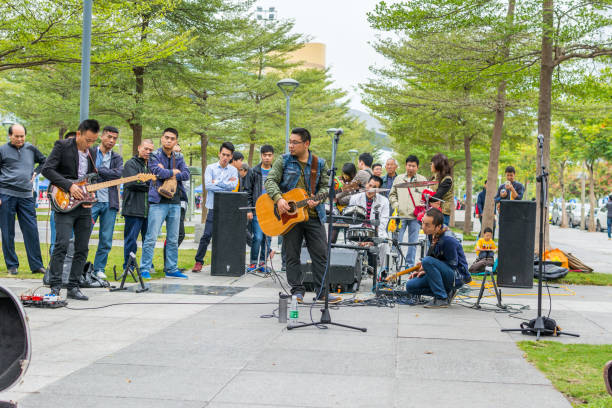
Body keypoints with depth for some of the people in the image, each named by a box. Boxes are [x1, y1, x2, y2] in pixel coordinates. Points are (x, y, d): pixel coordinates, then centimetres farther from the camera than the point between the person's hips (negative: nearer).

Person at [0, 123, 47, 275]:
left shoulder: (30, 148, 11)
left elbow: (44, 161, 27)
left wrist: (35, 173, 10)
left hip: (26, 196, 2)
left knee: (31, 231, -2)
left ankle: (36, 265, 2)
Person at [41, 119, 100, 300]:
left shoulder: (92, 152, 13)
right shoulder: (62, 146, -5)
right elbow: (47, 169, -13)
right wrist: (69, 186, -18)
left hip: (84, 207, 6)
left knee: (82, 249, 4)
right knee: (62, 245, -13)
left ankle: (73, 287, 12)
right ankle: (55, 287, -7)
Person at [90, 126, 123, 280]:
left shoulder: (117, 159, 15)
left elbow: (117, 174, -4)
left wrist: (97, 170, -10)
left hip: (110, 203, 3)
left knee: (106, 241, 4)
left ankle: (99, 269, 14)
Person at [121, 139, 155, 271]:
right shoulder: (131, 164, 1)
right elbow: (133, 183, -13)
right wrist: (150, 186, -6)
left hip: (149, 209, 5)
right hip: (134, 209, -5)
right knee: (131, 240, -1)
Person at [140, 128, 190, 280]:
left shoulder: (178, 158, 15)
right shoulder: (154, 156, 1)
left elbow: (186, 174, -2)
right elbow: (158, 171, -17)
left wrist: (167, 174, -11)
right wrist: (173, 172, -3)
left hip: (175, 203, 5)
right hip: (158, 202, -5)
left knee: (173, 239, 9)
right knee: (151, 237, -9)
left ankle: (171, 269, 16)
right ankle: (145, 269, -5)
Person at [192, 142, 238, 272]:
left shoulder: (233, 170, 10)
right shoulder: (210, 168, 5)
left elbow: (234, 185, -7)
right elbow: (208, 185, -10)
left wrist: (217, 182, -7)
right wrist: (226, 185, -8)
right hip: (214, 207, -2)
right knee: (207, 235, -6)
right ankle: (199, 261, 2)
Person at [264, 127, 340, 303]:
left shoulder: (319, 163, 6)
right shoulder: (283, 161, 3)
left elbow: (325, 186, 6)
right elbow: (270, 180, -4)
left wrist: (317, 200, -14)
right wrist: (279, 198, -21)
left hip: (313, 215, 1)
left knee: (321, 254, 0)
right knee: (292, 255, 3)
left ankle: (322, 292, 7)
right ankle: (297, 291, 13)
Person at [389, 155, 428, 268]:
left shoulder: (423, 180, 10)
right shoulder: (398, 179, 13)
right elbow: (392, 194, 16)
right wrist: (395, 205, 1)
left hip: (415, 216, 0)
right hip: (400, 215, 0)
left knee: (413, 241, 2)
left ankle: (410, 264, 10)